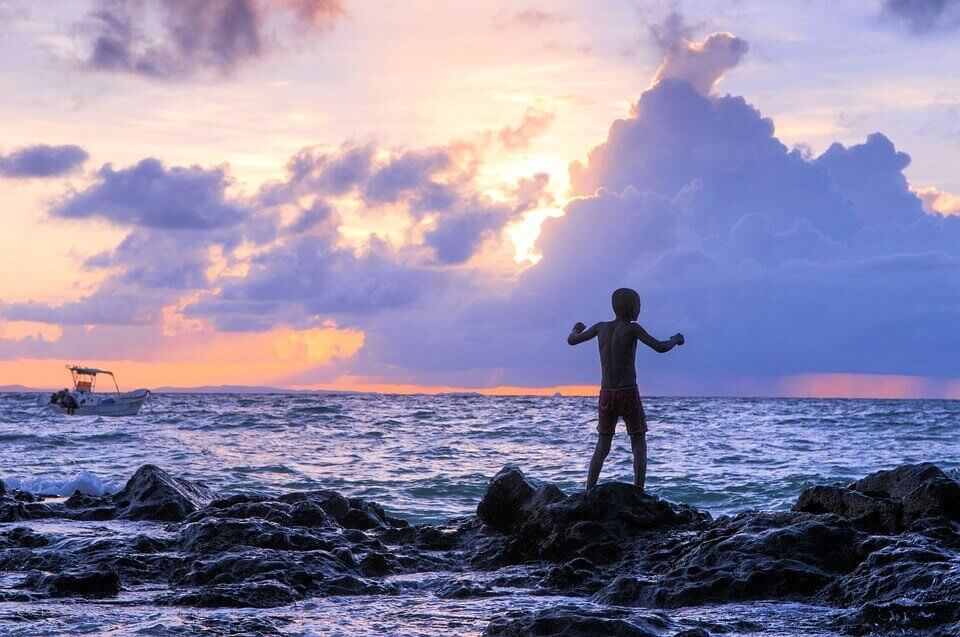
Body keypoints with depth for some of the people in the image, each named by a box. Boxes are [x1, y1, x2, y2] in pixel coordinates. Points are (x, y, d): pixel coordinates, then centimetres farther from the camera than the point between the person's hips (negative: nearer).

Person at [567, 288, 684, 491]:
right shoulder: (632, 328, -7)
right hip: (629, 394, -5)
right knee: (639, 445, 4)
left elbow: (572, 340, 17)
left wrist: (576, 329, 40)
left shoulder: (601, 327, 7)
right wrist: (676, 339, 5)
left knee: (602, 447, 12)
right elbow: (660, 348, -15)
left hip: (606, 395, 5)